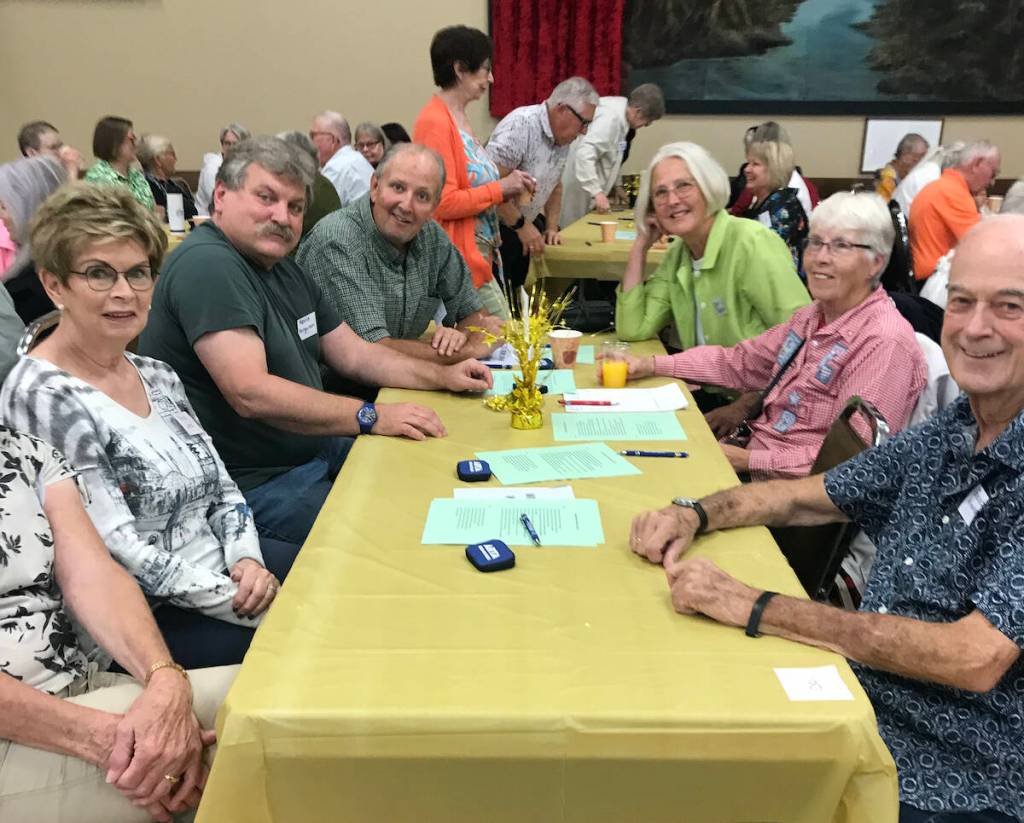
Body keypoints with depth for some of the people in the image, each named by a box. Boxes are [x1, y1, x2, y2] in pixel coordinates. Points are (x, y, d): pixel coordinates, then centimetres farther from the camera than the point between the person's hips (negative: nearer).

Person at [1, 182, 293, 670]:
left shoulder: (157, 375, 7)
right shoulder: (41, 397, -17)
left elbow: (221, 485, 9)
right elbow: (120, 553, -21)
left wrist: (247, 559, -9)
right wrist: (241, 602, -19)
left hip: (230, 571, 8)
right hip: (146, 621, -7)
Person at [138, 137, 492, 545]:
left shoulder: (285, 269, 12)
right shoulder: (207, 264, -19)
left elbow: (354, 354, 16)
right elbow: (251, 393, -28)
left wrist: (443, 376, 4)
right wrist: (370, 416, -23)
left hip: (313, 450, 10)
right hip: (255, 483, -10)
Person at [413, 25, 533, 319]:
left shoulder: (460, 118, 14)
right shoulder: (435, 122, -14)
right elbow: (443, 203, -20)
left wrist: (508, 186, 7)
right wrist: (500, 189, -12)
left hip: (483, 257, 10)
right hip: (462, 262, -10)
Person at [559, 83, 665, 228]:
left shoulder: (618, 107, 4)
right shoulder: (611, 117, -24)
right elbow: (584, 154, -33)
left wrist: (616, 185, 18)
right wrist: (597, 192, -36)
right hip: (578, 187, -9)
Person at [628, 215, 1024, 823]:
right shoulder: (948, 432, 0)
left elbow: (973, 658, -27)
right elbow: (808, 498, 11)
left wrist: (751, 606, -28)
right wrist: (694, 515, -7)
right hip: (861, 705, 6)